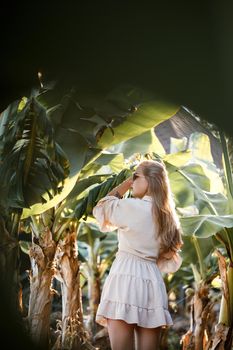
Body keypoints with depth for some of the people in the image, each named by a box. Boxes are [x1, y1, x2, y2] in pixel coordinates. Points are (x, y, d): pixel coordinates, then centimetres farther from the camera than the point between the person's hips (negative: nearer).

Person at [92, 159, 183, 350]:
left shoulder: (131, 206, -5)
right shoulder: (167, 216, 15)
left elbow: (101, 208, 13)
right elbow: (171, 262, 17)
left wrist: (125, 183, 15)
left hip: (126, 278, -7)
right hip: (153, 282, 7)